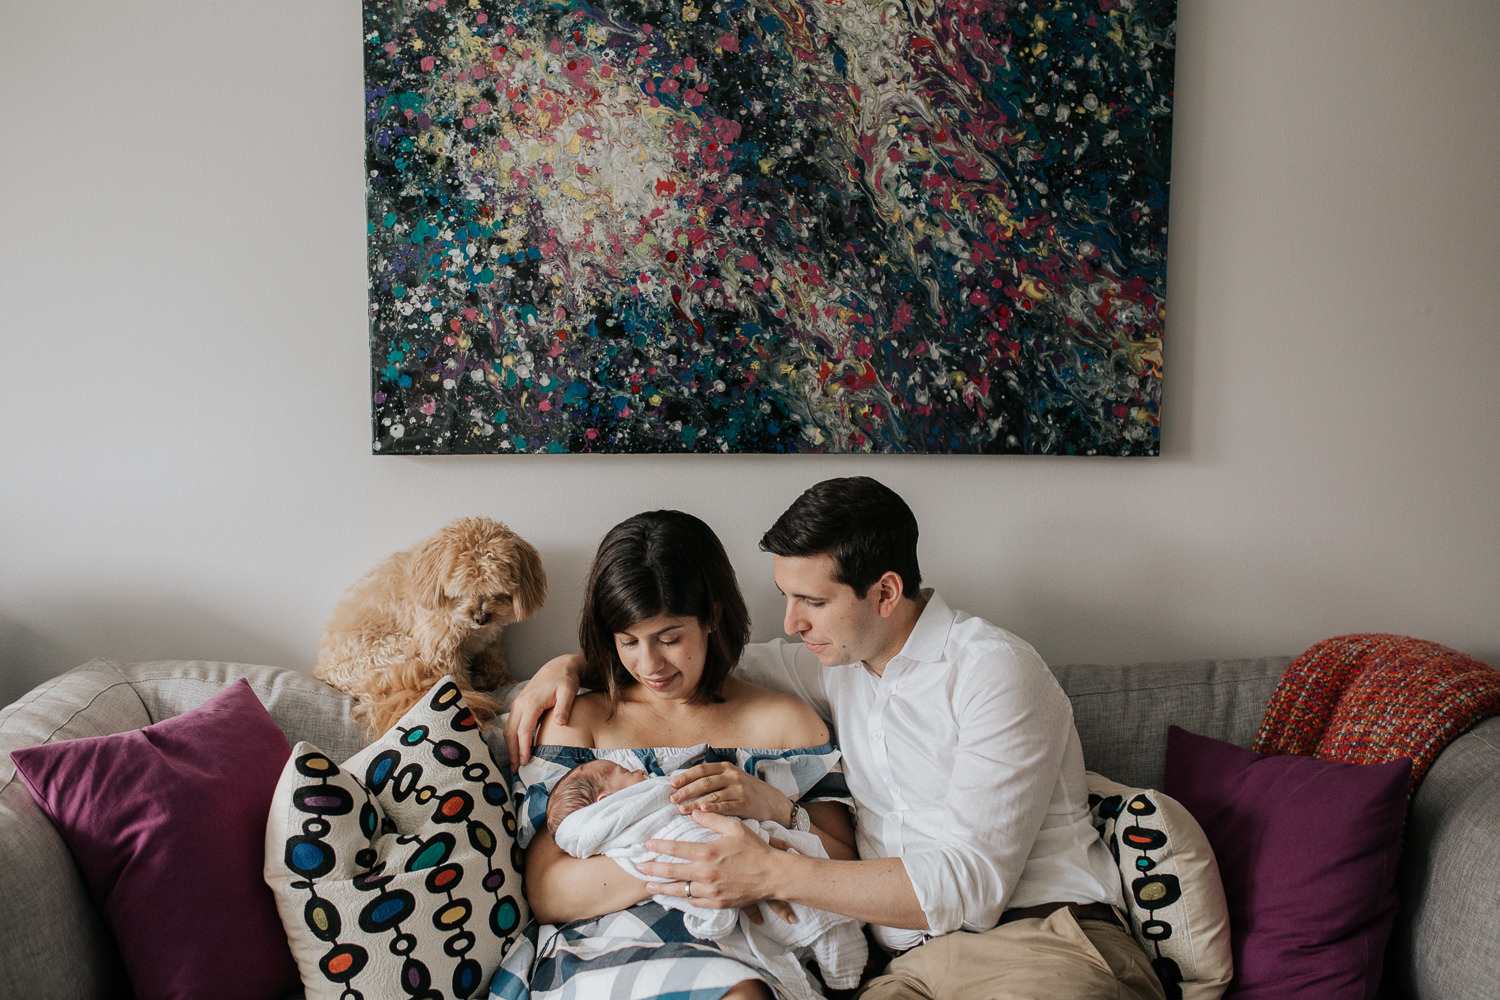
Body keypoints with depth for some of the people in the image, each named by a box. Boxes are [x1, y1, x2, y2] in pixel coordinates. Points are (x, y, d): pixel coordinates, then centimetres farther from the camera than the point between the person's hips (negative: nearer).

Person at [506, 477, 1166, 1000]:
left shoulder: (993, 670, -8)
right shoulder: (839, 664, 13)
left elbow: (973, 881, -15)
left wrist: (771, 874, -18)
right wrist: (571, 663, 10)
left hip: (1039, 941, -3)